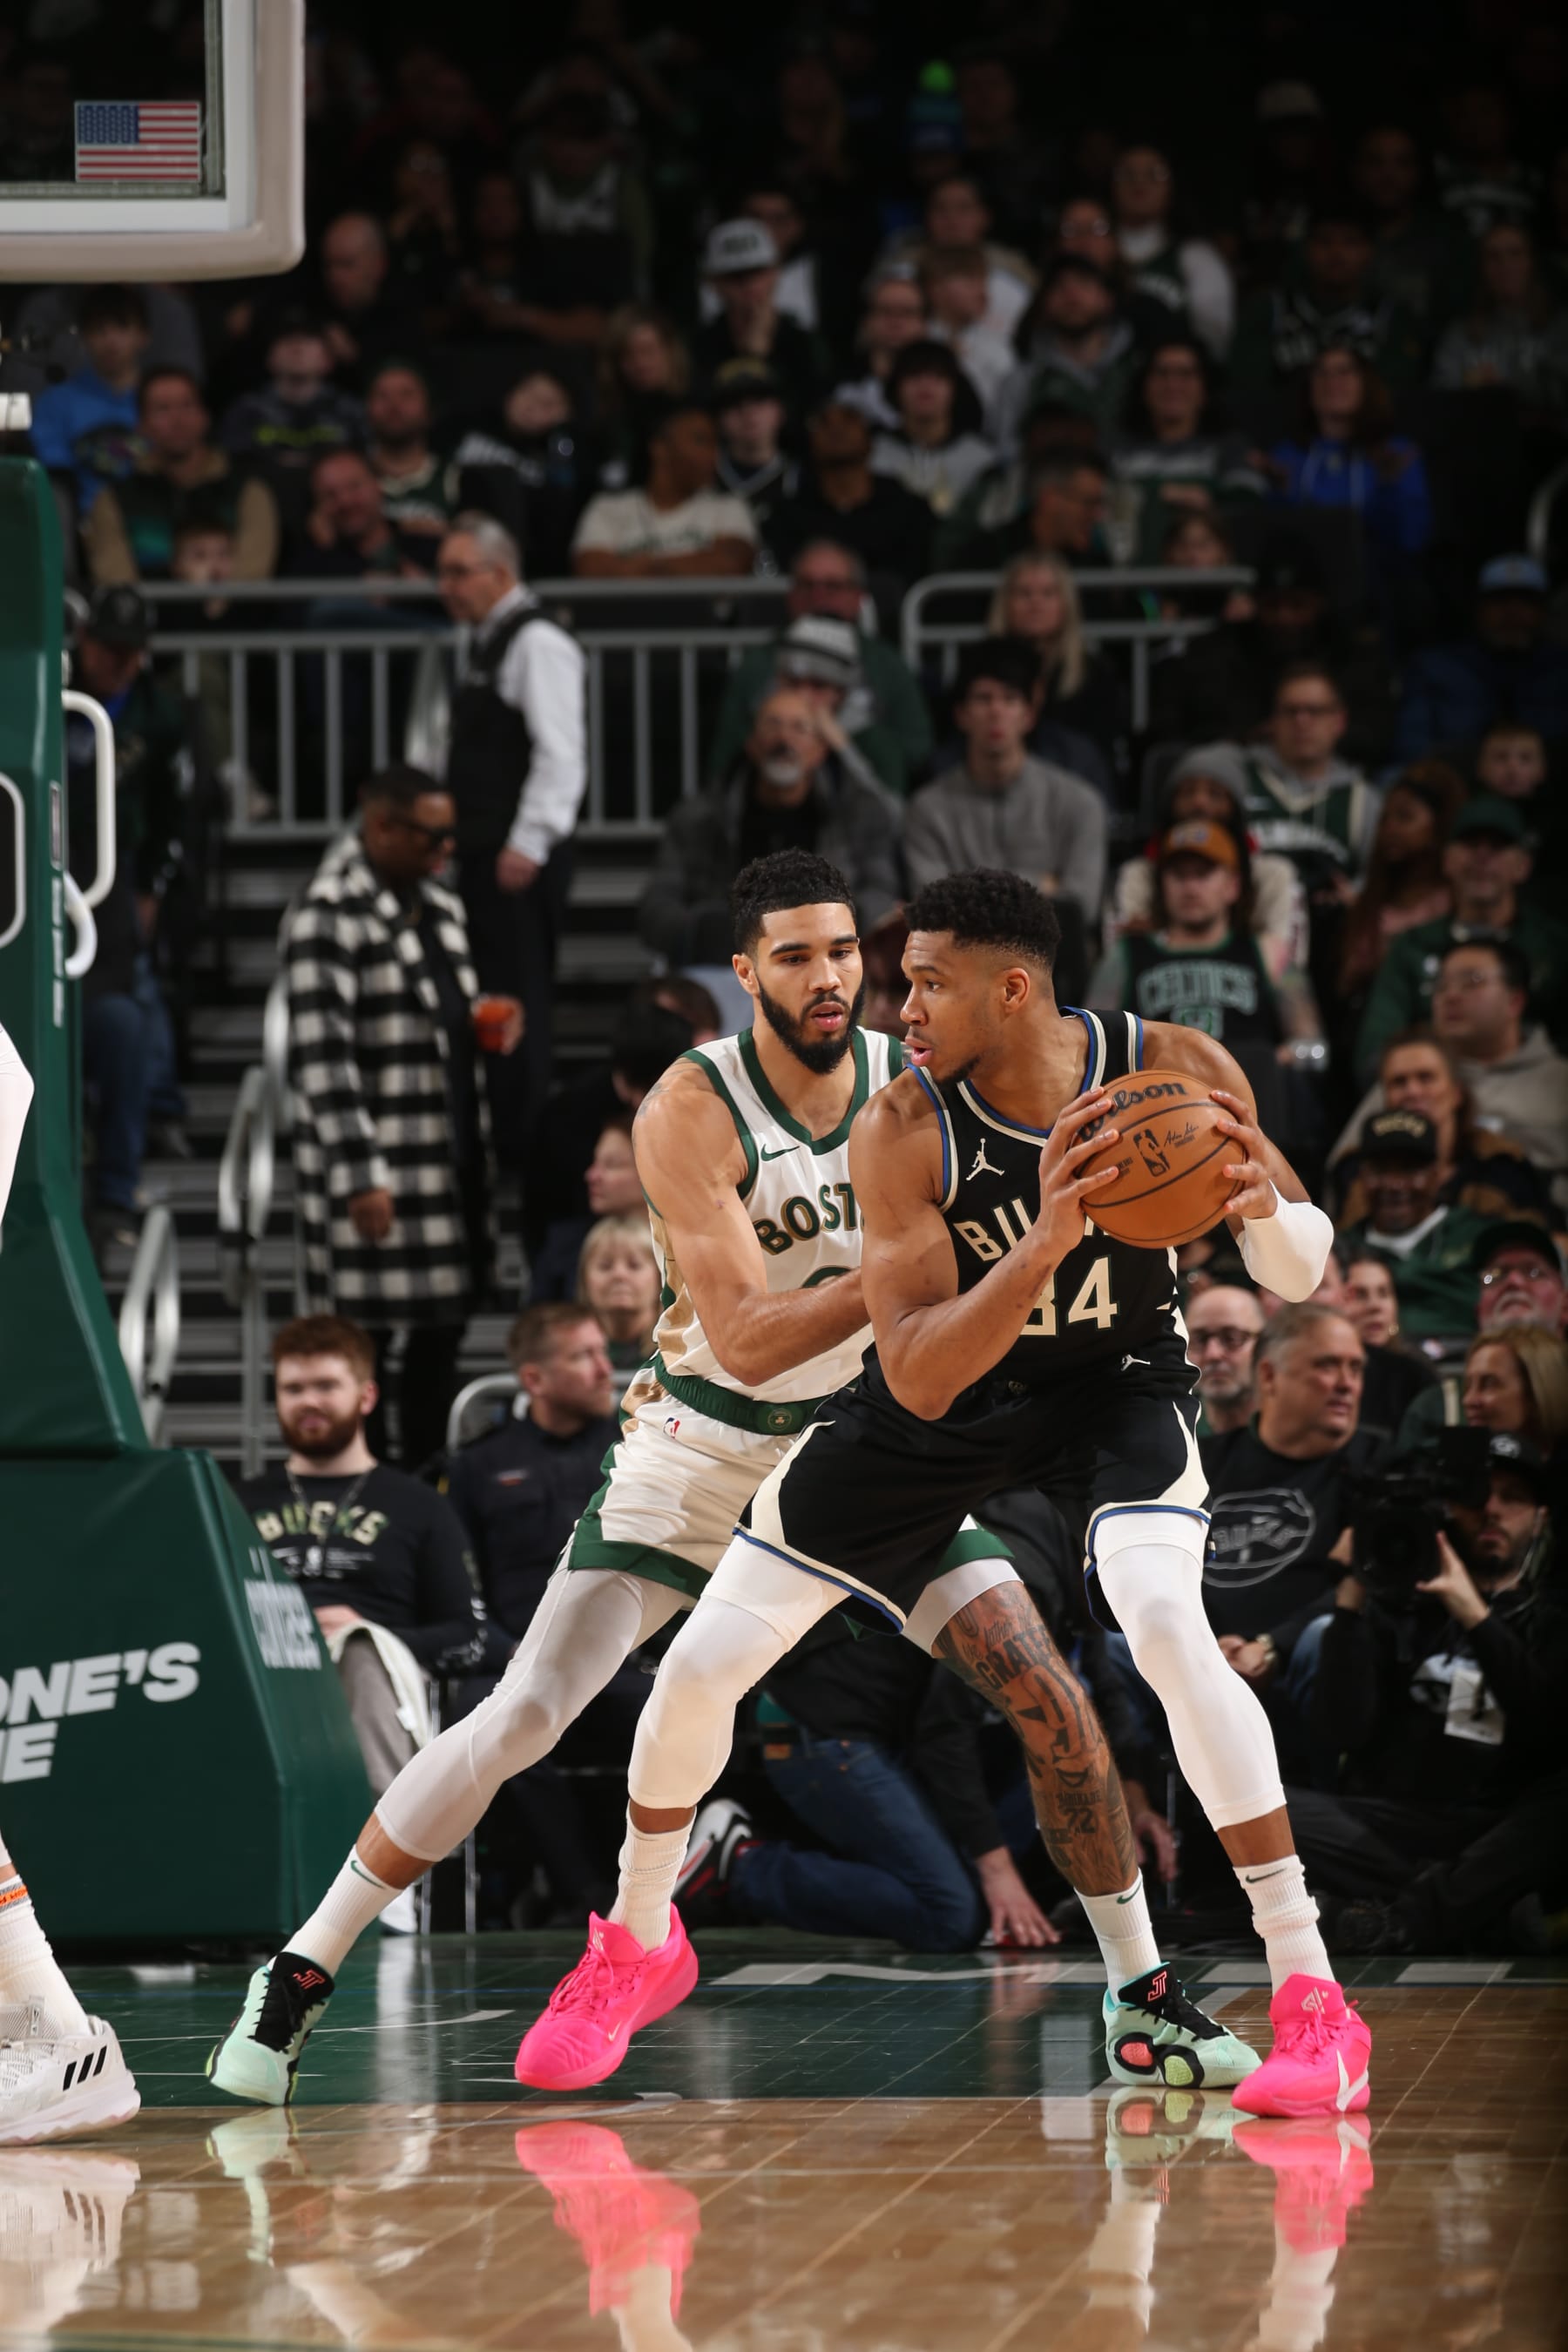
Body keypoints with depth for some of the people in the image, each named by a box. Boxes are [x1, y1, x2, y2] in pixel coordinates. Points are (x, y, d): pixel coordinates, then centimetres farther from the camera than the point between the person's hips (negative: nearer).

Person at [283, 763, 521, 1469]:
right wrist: (360, 1176, -23)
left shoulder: (437, 901, 14)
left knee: (442, 1330, 14)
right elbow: (322, 1059, -19)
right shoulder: (330, 917, -14)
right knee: (365, 1339, -3)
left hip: (452, 1155, 9)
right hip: (379, 1167, -9)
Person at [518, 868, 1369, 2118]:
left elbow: (1302, 1276, -11)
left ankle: (1313, 2001, -26)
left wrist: (1262, 1206, -36)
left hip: (1118, 1378, -1)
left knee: (1167, 1624, -32)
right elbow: (916, 1381, -31)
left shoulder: (1178, 1073, -23)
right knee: (700, 1667, -2)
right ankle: (636, 1946, 29)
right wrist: (1046, 1241, -45)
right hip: (948, 1395, 1)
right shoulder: (903, 1131, -26)